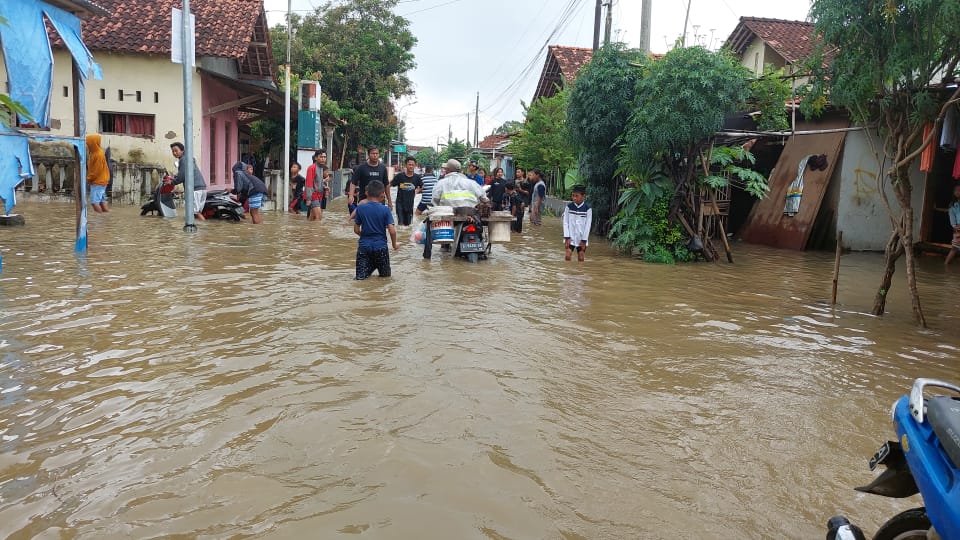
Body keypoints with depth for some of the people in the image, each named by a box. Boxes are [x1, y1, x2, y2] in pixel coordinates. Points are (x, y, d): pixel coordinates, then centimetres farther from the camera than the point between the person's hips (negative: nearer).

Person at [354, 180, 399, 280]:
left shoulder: (360, 208, -2)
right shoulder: (385, 210, -7)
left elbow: (356, 229, 4)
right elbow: (392, 231, -11)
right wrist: (394, 244, 7)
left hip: (364, 246, 1)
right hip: (380, 246, -1)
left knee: (360, 276, 2)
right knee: (385, 275, 16)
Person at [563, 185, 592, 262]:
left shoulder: (588, 209, -7)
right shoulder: (569, 207, -4)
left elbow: (587, 225, -6)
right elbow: (565, 222, -2)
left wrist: (584, 240, -8)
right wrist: (567, 237, -9)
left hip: (582, 238, 0)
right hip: (571, 237, 1)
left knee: (581, 258, 3)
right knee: (568, 256, -7)